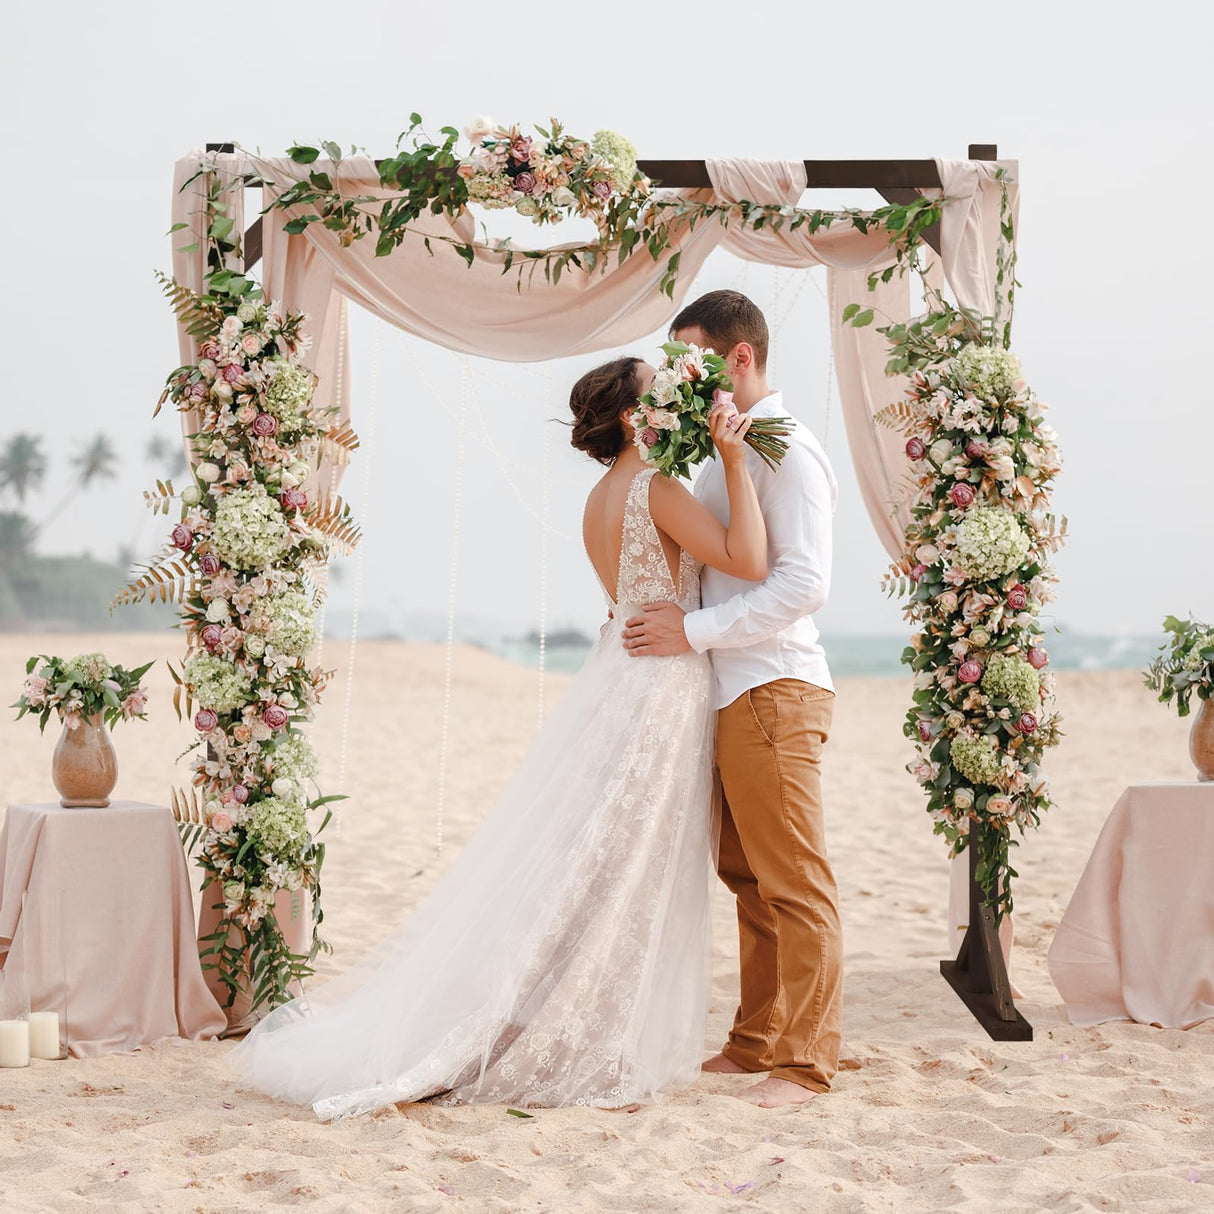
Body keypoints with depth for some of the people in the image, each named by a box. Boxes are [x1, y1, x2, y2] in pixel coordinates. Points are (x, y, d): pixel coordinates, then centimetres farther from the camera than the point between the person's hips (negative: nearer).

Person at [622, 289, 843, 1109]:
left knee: (794, 883, -4)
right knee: (748, 879, 14)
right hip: (731, 694, 9)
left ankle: (806, 1063, 2)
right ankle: (758, 1041, 23)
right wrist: (658, 618, 13)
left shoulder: (787, 450, -11)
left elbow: (804, 582, -20)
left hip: (773, 693, -9)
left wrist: (694, 630, -19)